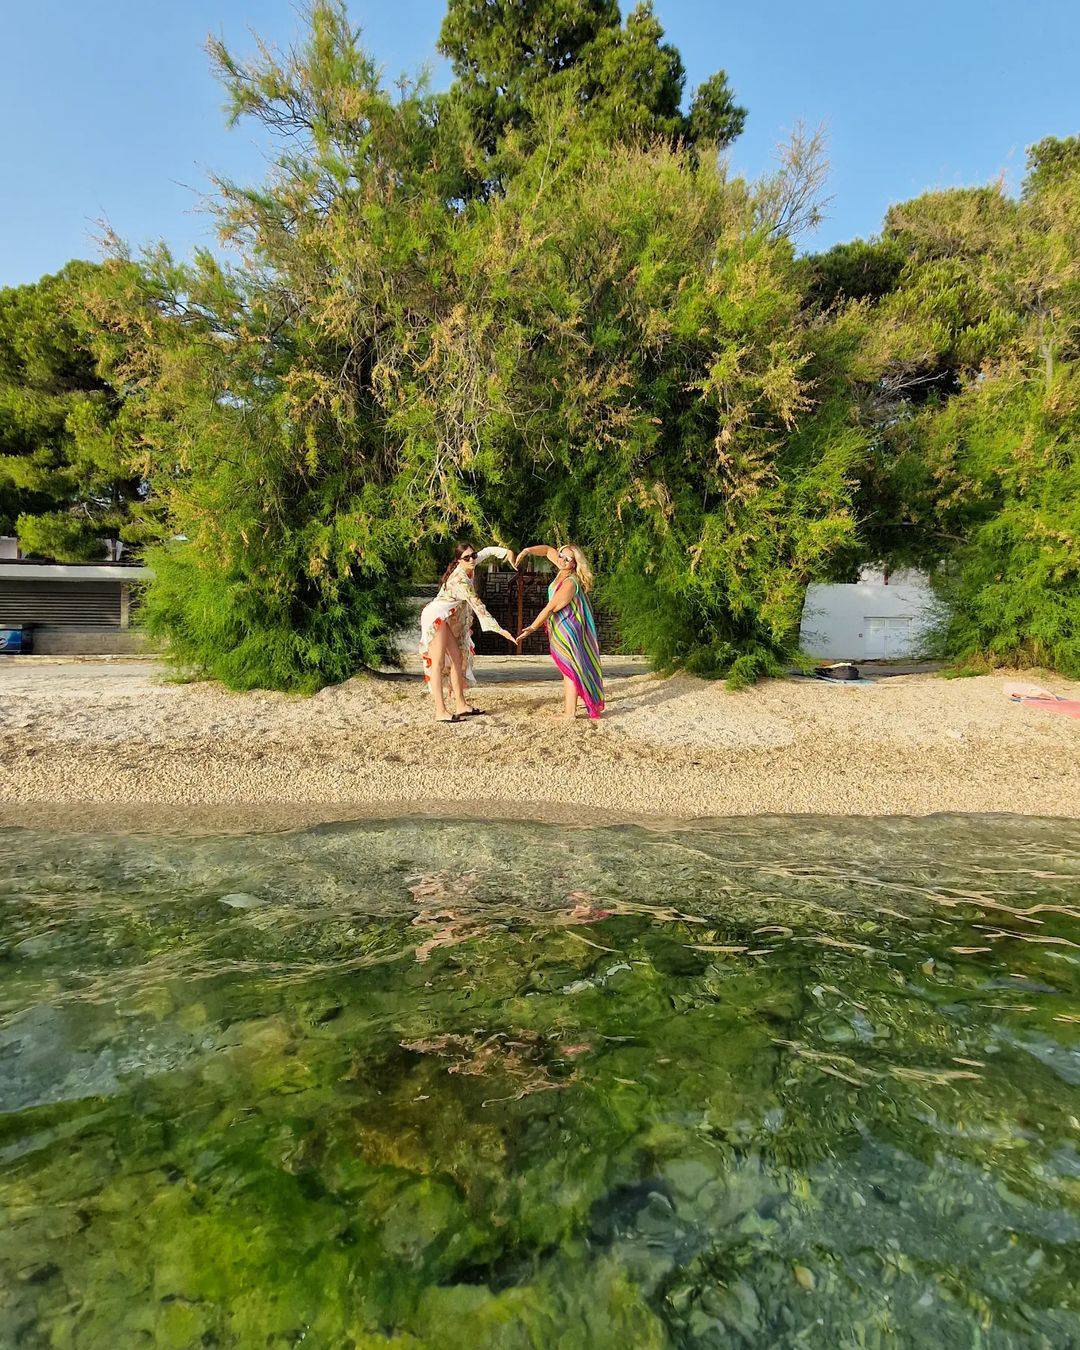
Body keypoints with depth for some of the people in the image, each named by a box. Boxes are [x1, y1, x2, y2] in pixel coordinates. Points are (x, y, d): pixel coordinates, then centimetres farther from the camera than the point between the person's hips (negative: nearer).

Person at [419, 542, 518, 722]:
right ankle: (440, 712, -19)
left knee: (457, 658, 8)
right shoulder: (461, 580, -22)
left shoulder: (468, 567, 4)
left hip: (445, 619, 10)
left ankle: (461, 705, 11)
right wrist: (500, 630, -18)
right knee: (438, 663, -14)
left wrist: (507, 552, 5)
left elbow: (487, 552, 22)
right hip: (435, 616, -10)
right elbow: (479, 607, -21)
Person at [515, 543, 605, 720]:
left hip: (566, 631, -9)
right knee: (568, 670, 15)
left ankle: (569, 714, -5)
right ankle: (568, 707, 25)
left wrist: (531, 628, -20)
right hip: (559, 631, 9)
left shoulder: (570, 582, -24)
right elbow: (548, 550, 14)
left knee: (570, 671, -7)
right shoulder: (564, 571, 1)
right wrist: (527, 551, -2)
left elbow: (550, 608, -24)